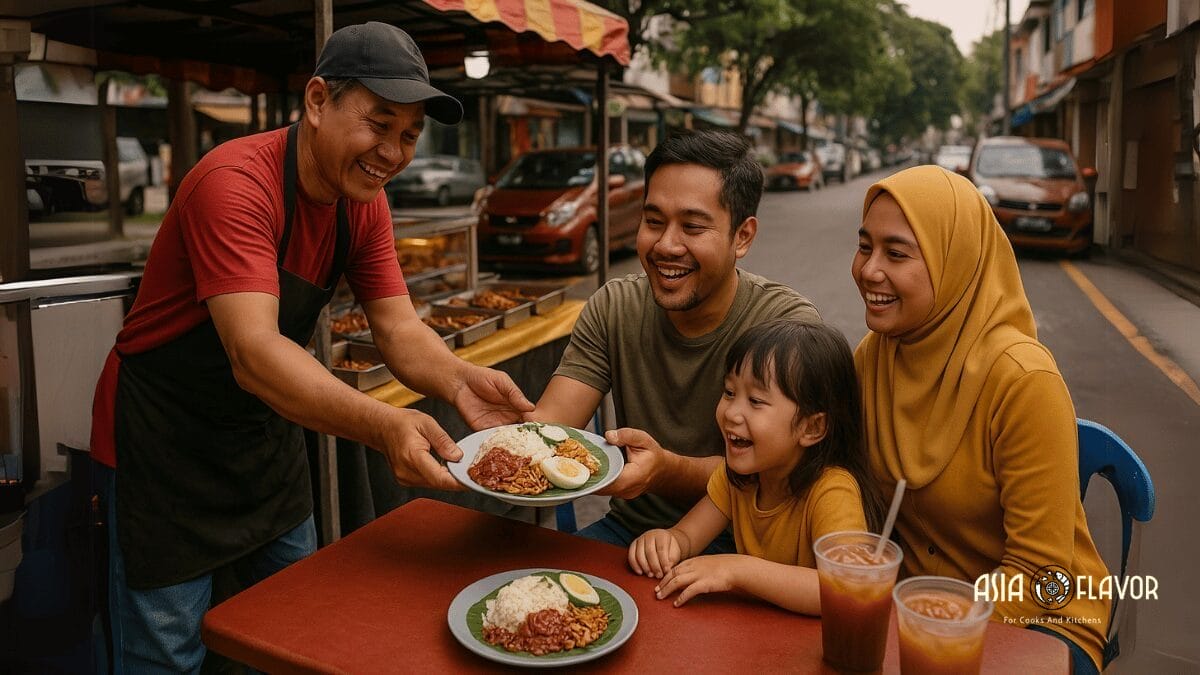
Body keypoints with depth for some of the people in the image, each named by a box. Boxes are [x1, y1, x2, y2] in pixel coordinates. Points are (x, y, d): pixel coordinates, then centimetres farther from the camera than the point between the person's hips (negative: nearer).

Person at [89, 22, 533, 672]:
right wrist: (383, 426, -52)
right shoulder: (236, 183, -28)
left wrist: (458, 381, -31)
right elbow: (253, 352, -39)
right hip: (163, 441, -7)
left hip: (265, 430, 7)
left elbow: (399, 330, -10)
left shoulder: (365, 202, -4)